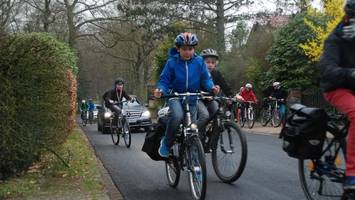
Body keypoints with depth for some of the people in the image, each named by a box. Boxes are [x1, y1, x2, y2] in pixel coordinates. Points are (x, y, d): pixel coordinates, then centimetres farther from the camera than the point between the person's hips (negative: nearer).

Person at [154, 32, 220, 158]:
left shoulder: (199, 61, -5)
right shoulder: (172, 62, -10)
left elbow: (206, 79, 0)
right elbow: (164, 80, -7)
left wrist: (212, 87, -21)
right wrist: (160, 90, -28)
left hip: (192, 98, 3)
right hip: (175, 96, -2)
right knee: (177, 116, -33)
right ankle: (166, 143, -11)